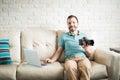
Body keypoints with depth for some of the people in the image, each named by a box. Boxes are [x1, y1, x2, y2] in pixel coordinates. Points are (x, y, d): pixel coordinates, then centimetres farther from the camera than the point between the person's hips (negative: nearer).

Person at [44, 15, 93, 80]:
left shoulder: (83, 36, 21)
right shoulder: (64, 36, 19)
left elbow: (89, 54, 18)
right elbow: (59, 51, 14)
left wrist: (86, 48, -4)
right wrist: (52, 60, -3)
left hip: (82, 57, 1)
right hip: (70, 58, 0)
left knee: (86, 67, -37)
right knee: (70, 67, -38)